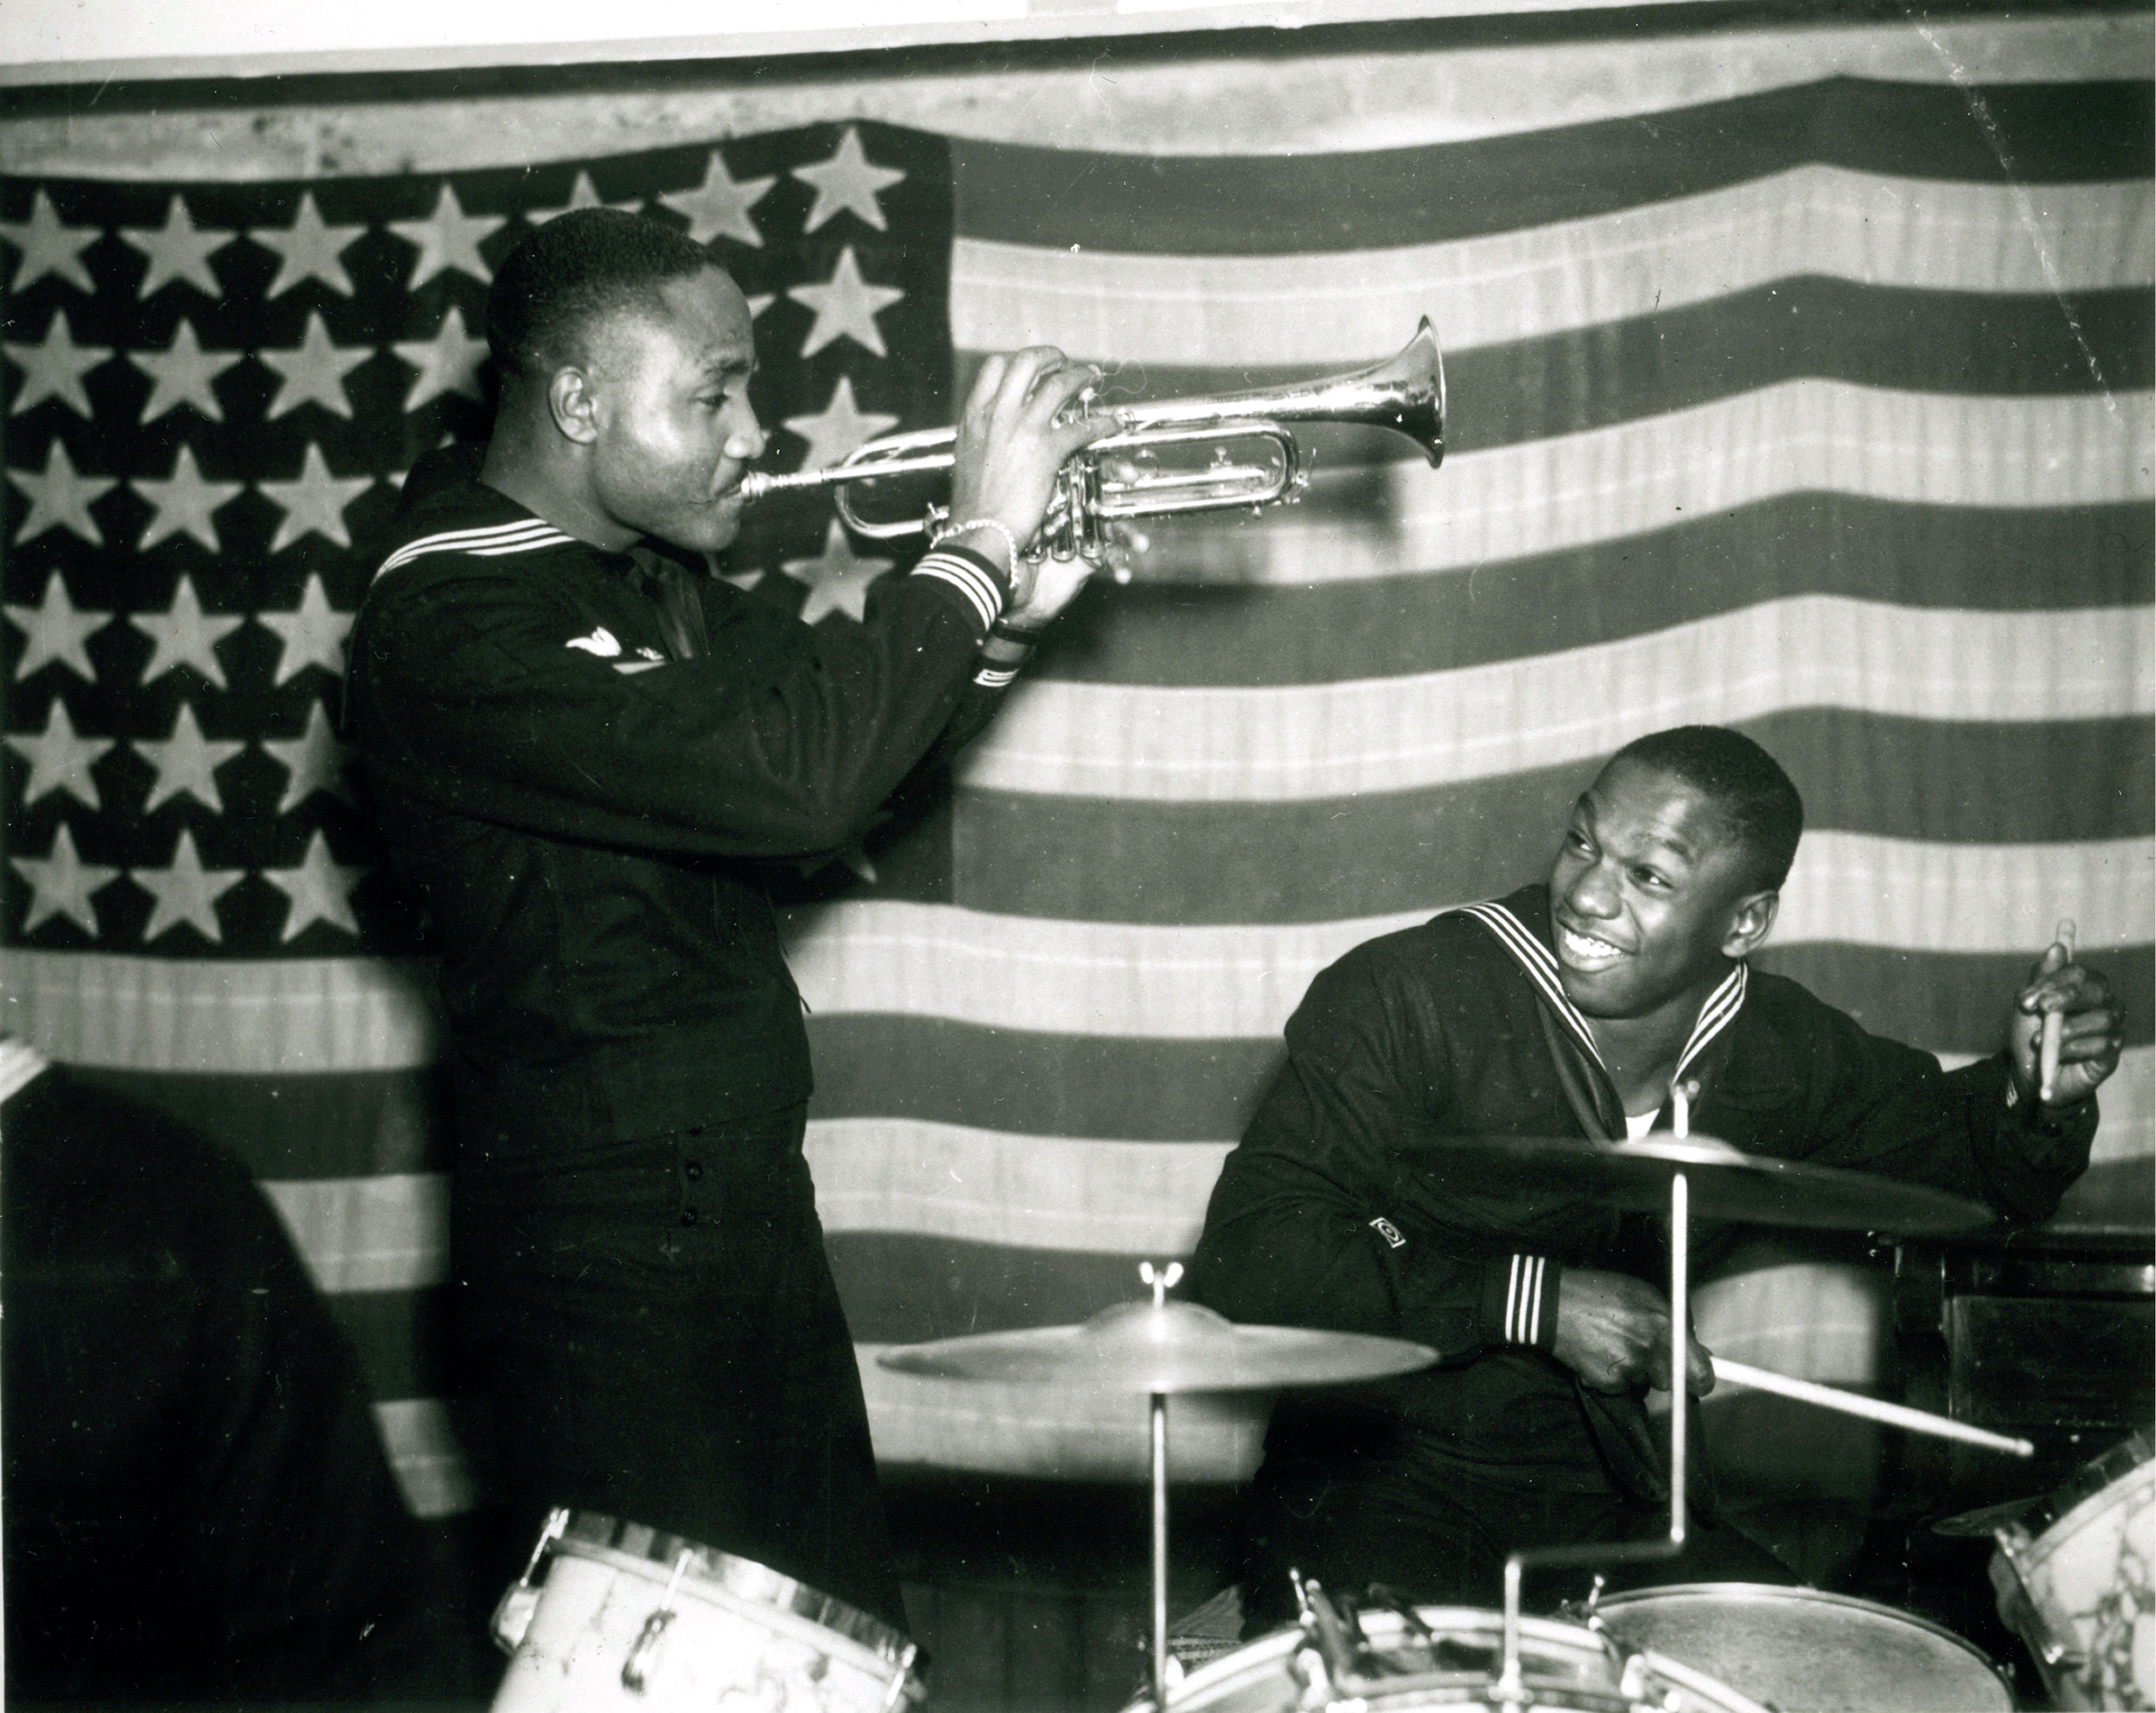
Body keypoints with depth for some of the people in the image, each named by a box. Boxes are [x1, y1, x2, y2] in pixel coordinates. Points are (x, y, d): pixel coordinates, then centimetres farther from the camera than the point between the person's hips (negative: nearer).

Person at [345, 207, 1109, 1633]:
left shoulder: (655, 580, 9)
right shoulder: (451, 621, -22)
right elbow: (792, 779, -32)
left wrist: (1005, 620, -4)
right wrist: (979, 539, -22)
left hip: (745, 1198, 9)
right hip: (609, 1249, -9)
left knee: (844, 1628, 18)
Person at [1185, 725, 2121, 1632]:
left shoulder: (1781, 1048, -1)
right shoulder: (1404, 998, -16)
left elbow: (1950, 1147, 19)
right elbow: (1248, 1254, -22)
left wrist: (2034, 1093, -4)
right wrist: (1533, 1300, -27)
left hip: (1607, 1499, 5)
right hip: (1378, 1487, -5)